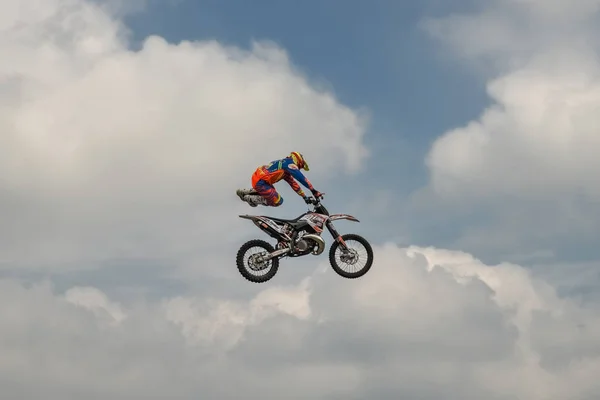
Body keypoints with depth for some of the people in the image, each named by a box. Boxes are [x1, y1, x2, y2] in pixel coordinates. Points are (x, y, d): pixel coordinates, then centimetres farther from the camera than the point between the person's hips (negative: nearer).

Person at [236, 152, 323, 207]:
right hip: (260, 182, -10)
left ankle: (244, 192, 26)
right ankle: (251, 199, -1)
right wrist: (314, 191, -18)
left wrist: (304, 196, 25)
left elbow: (293, 183, 27)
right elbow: (300, 177, -16)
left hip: (257, 177, 10)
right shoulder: (289, 163, -7)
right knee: (277, 201, -9)